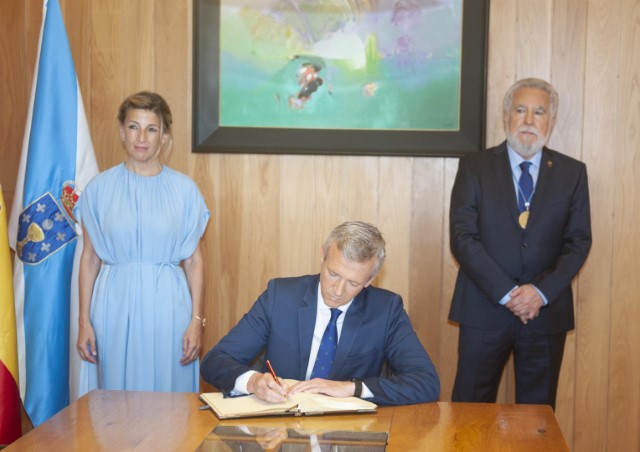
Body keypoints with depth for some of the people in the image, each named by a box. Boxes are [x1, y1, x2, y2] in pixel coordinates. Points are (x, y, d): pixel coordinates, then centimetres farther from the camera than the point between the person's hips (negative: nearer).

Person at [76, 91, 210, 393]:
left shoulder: (184, 189, 3)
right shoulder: (100, 187, 4)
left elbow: (193, 260, 3)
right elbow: (89, 258, 5)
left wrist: (197, 320, -3)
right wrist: (84, 322, 1)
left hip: (167, 303, 0)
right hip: (115, 303, 1)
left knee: (167, 391, 3)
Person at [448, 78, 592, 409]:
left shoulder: (572, 173, 7)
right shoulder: (475, 167, 2)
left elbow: (579, 242, 2)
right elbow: (463, 238, -6)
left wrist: (541, 291, -12)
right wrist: (507, 293, -14)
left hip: (547, 311, 2)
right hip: (485, 308, -1)